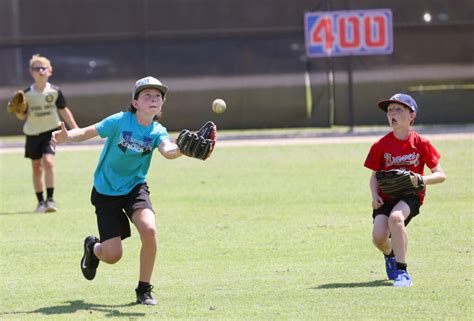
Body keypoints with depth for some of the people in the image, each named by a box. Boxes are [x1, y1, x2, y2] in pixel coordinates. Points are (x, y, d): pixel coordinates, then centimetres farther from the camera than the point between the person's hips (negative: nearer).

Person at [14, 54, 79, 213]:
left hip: (50, 131, -2)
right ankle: (40, 202, 21)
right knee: (37, 168, 9)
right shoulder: (27, 94, -6)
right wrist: (18, 110, -22)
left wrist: (75, 129, 7)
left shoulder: (55, 91, -6)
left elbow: (64, 111, 6)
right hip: (32, 133, 2)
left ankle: (50, 199, -18)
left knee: (48, 161, -21)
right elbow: (22, 116, 1)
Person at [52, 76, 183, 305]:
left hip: (135, 187, 2)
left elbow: (168, 150, -30)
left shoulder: (157, 132, -10)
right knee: (112, 255, -7)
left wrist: (182, 149, -54)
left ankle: (144, 290, -6)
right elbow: (88, 132, -14)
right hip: (106, 191, -2)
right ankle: (92, 248, 35)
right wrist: (67, 136, -35)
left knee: (149, 230, -27)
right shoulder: (120, 121, -15)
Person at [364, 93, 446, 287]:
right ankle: (390, 255, 23)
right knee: (378, 237, -20)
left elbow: (440, 175, -1)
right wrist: (375, 195, -9)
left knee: (395, 217, -37)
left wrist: (422, 179, -22)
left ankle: (402, 272, -27)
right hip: (386, 196, 3)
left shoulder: (421, 143, -4)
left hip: (411, 195, -3)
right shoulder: (381, 145, 1)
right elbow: (374, 176, 10)